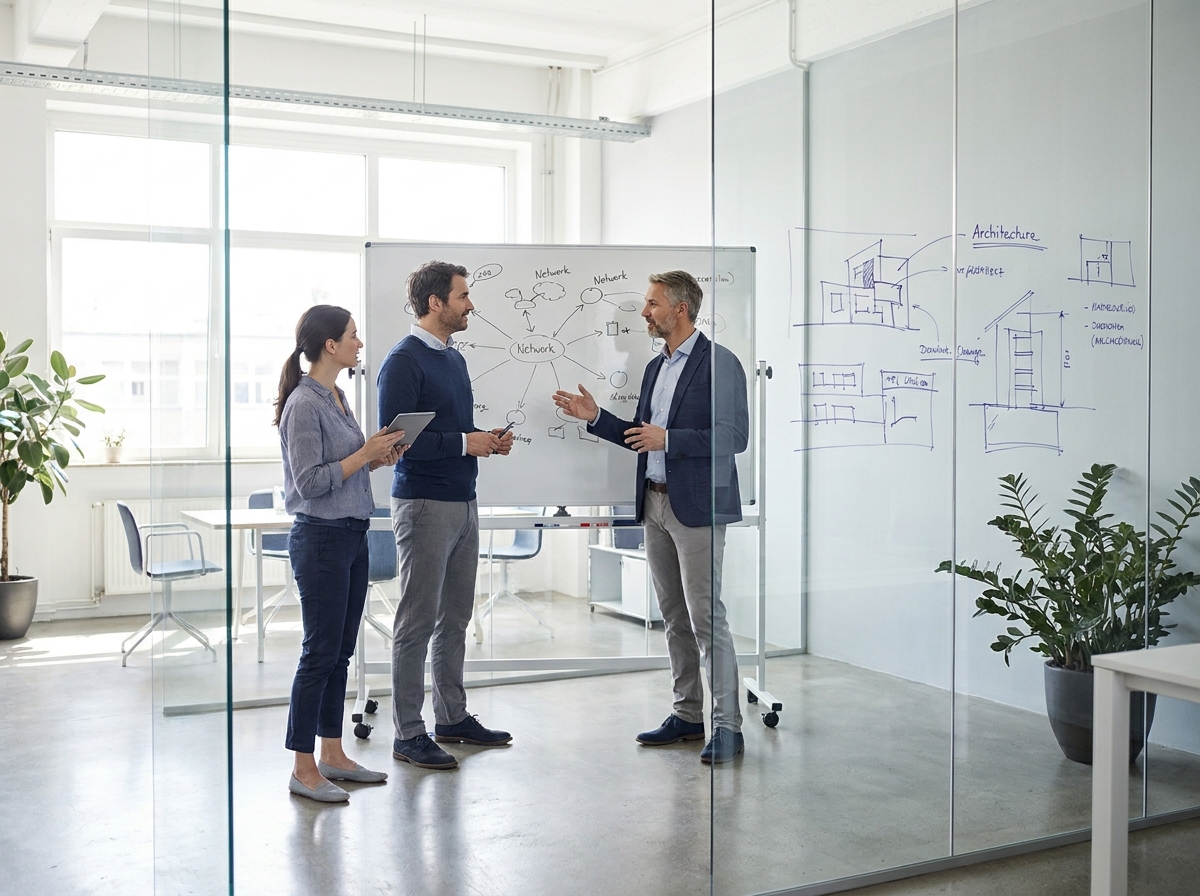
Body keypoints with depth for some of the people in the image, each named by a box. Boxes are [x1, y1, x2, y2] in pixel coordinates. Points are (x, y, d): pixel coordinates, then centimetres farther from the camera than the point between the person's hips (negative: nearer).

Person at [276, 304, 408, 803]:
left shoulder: (336, 396, 13)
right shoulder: (304, 403, -15)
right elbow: (309, 482, -19)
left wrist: (378, 458, 5)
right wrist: (364, 454, -17)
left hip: (352, 537, 9)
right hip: (321, 538, -9)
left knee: (340, 651, 13)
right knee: (320, 652, -3)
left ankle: (332, 755, 23)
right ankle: (303, 770, 7)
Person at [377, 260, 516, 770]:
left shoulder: (454, 359, 15)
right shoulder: (405, 360, -12)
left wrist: (488, 440, 4)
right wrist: (464, 443, -17)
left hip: (463, 502, 9)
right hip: (424, 503, -9)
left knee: (455, 618, 15)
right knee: (417, 623, -2)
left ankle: (452, 717, 26)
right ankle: (408, 735, 6)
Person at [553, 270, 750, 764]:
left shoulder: (719, 363, -10)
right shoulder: (655, 367, 16)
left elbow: (735, 436, -17)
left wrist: (667, 439, -20)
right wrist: (595, 417, 7)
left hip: (697, 507, -8)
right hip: (655, 505, 9)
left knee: (706, 616, -7)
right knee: (673, 617, 13)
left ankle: (727, 725, 1)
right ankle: (687, 714, 23)